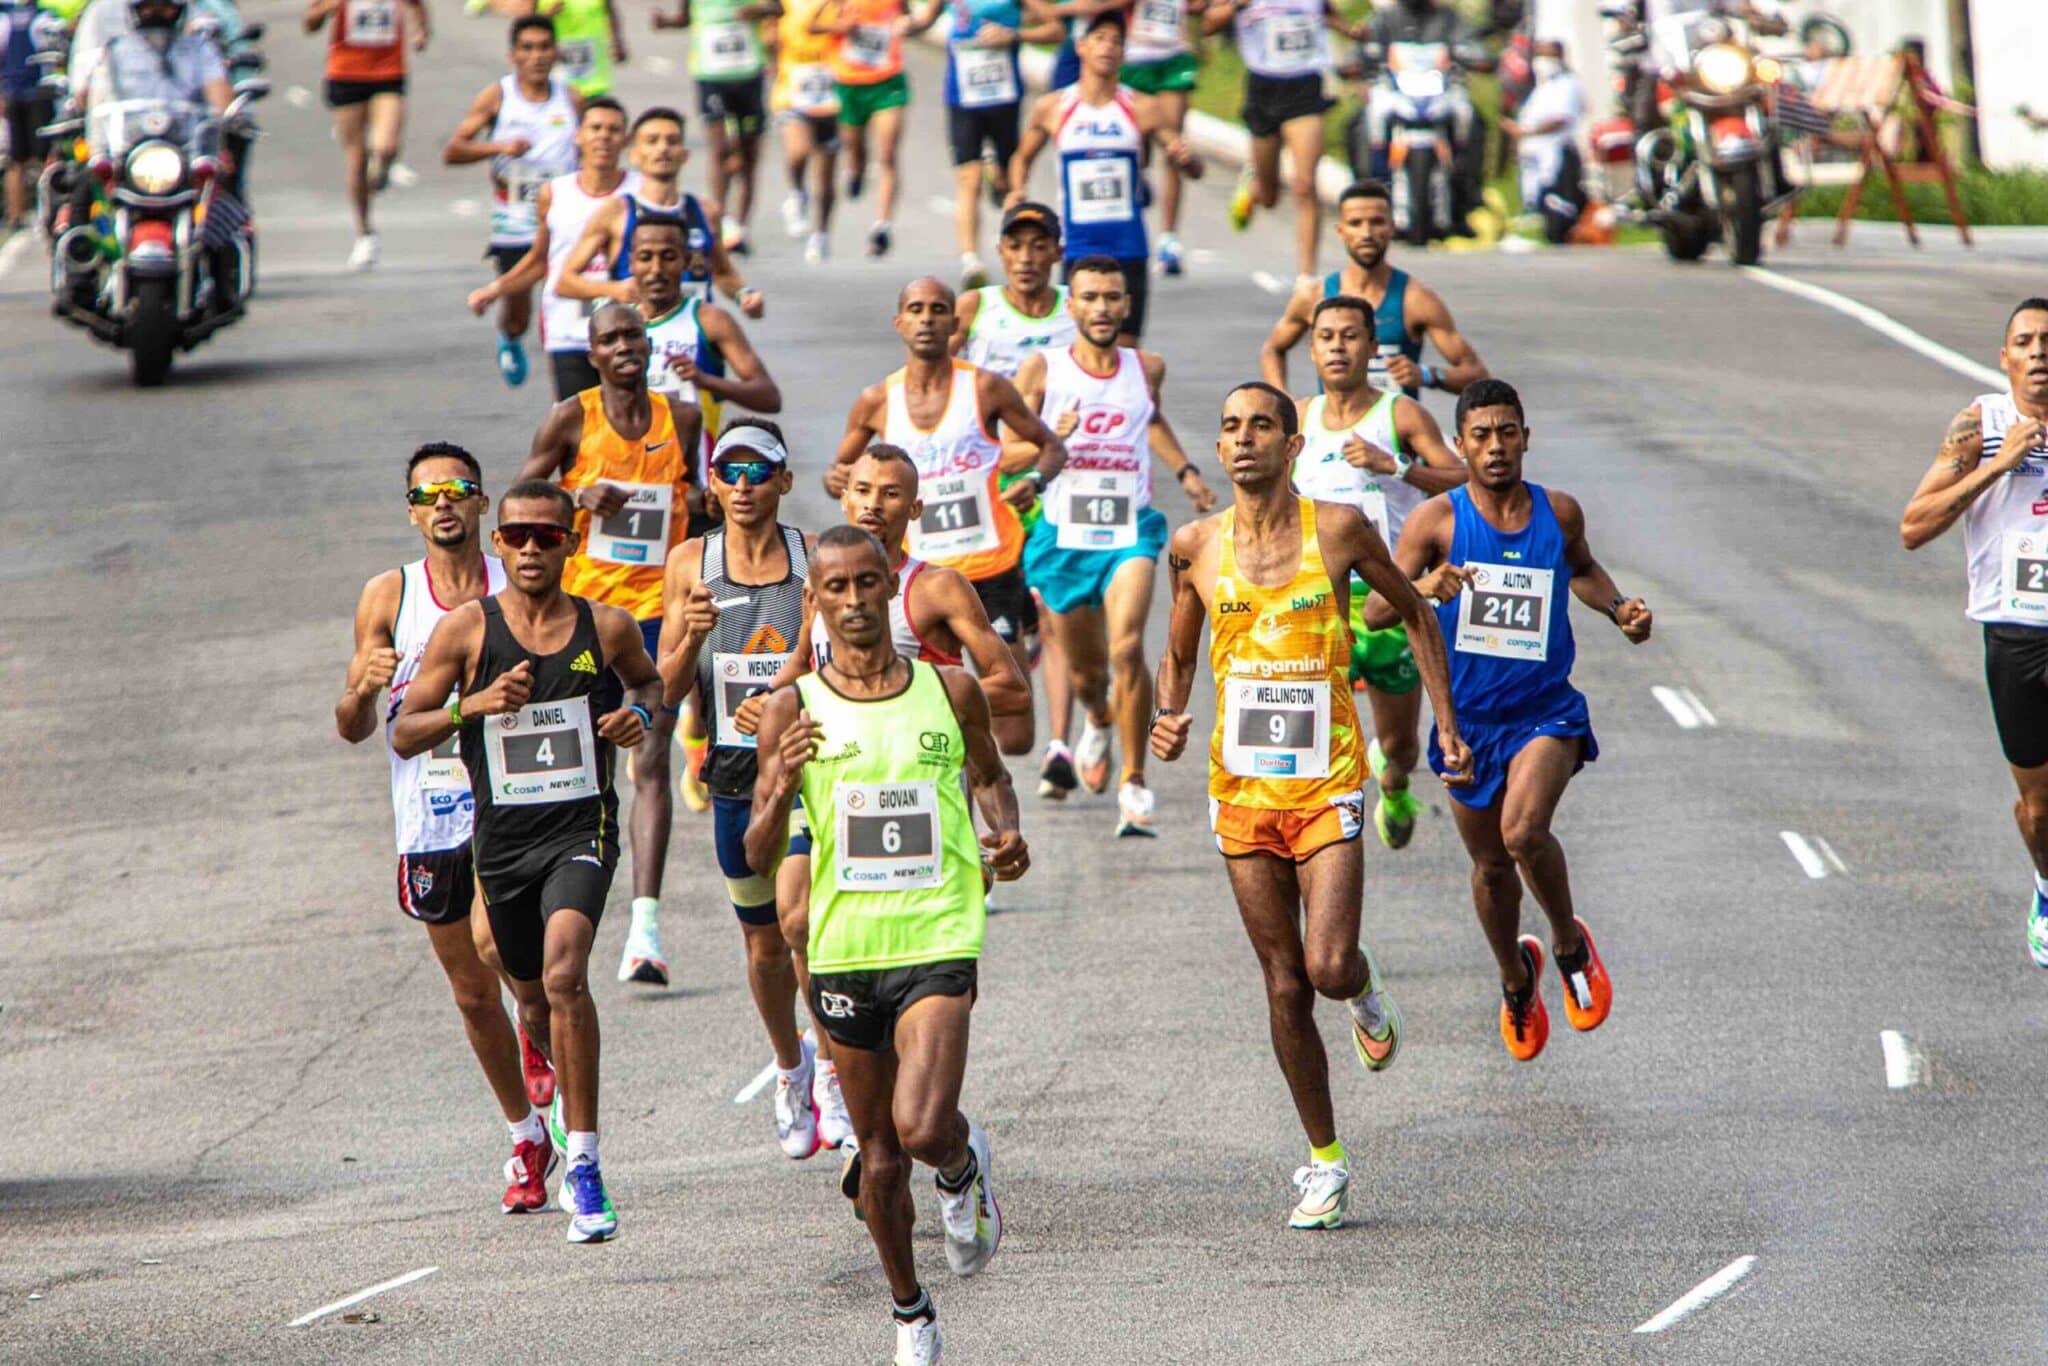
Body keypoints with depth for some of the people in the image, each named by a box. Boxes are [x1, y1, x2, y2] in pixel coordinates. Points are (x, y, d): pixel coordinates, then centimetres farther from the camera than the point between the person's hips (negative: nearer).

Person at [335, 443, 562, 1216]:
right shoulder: (388, 598, 2)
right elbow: (354, 730, 4)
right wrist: (362, 692, -18)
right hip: (429, 819, 2)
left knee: (493, 940, -28)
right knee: (472, 994, 10)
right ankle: (528, 1142, 26)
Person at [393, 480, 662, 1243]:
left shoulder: (607, 628, -1)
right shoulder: (466, 629, -3)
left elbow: (647, 679, 22)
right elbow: (404, 735, -2)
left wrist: (642, 713, -1)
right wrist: (474, 705, -19)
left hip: (582, 829, -2)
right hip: (501, 837, 2)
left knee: (563, 972, -25)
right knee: (534, 999, 16)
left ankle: (583, 1166, -23)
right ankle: (570, 1089, 53)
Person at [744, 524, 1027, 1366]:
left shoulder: (950, 692, 1)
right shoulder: (794, 711, -1)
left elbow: (989, 775, 21)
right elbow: (758, 859, -1)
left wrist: (1005, 832, 0)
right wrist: (780, 788, -20)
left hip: (938, 941, -1)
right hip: (844, 945, 1)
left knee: (923, 1129, -20)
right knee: (879, 1154, 12)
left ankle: (966, 1168, 17)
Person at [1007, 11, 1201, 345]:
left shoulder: (1140, 110, 3)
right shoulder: (1052, 108, 3)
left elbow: (1194, 171, 6)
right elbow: (1024, 157, 20)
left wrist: (1186, 157, -17)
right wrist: (1017, 192, 0)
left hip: (1129, 249, 1)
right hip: (1078, 250, -1)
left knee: (1125, 348, 0)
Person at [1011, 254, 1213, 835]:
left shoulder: (1147, 368, 3)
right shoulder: (1042, 369, -5)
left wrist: (1185, 471, 20)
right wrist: (1050, 440, -24)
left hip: (1131, 530, 0)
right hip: (1064, 532, 0)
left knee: (1127, 648, -22)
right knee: (1085, 667, 14)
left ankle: (1134, 782, -14)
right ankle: (1099, 722, 52)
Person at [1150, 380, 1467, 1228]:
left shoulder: (1337, 530, -4)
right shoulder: (1195, 547, 1)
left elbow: (1415, 615, 10)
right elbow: (1178, 657, 16)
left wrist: (1448, 727, 8)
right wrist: (1169, 720, -5)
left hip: (1328, 787, -2)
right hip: (1242, 790, 2)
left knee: (1328, 968, -17)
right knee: (1285, 987, 5)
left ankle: (1366, 992, 22)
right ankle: (1326, 1165, 16)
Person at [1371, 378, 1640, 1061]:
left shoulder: (1559, 512, -1)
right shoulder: (1438, 519, -9)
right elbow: (1375, 612, -14)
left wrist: (1619, 607, 4)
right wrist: (1425, 588, -34)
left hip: (1547, 713, -1)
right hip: (1468, 717, 1)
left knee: (1524, 832, -26)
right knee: (1490, 866, 15)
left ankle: (1570, 941, 1)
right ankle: (1516, 976, 43)